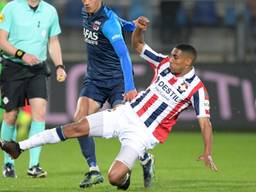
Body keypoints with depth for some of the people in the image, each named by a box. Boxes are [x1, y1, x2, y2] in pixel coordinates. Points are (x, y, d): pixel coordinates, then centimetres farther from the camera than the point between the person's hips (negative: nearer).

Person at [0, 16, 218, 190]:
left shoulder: (196, 88, -12)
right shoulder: (165, 63, 4)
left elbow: (205, 122, -13)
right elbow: (138, 45, 15)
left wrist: (207, 152, -24)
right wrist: (139, 28, -6)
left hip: (142, 134, -5)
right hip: (126, 114, 5)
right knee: (77, 127, -7)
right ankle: (20, 146, -3)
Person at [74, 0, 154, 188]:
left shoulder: (108, 22, -21)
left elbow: (123, 54, -29)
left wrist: (130, 87, -36)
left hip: (117, 79, -7)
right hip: (94, 79, 7)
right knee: (80, 119, -12)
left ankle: (146, 160, 12)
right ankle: (93, 170, -7)